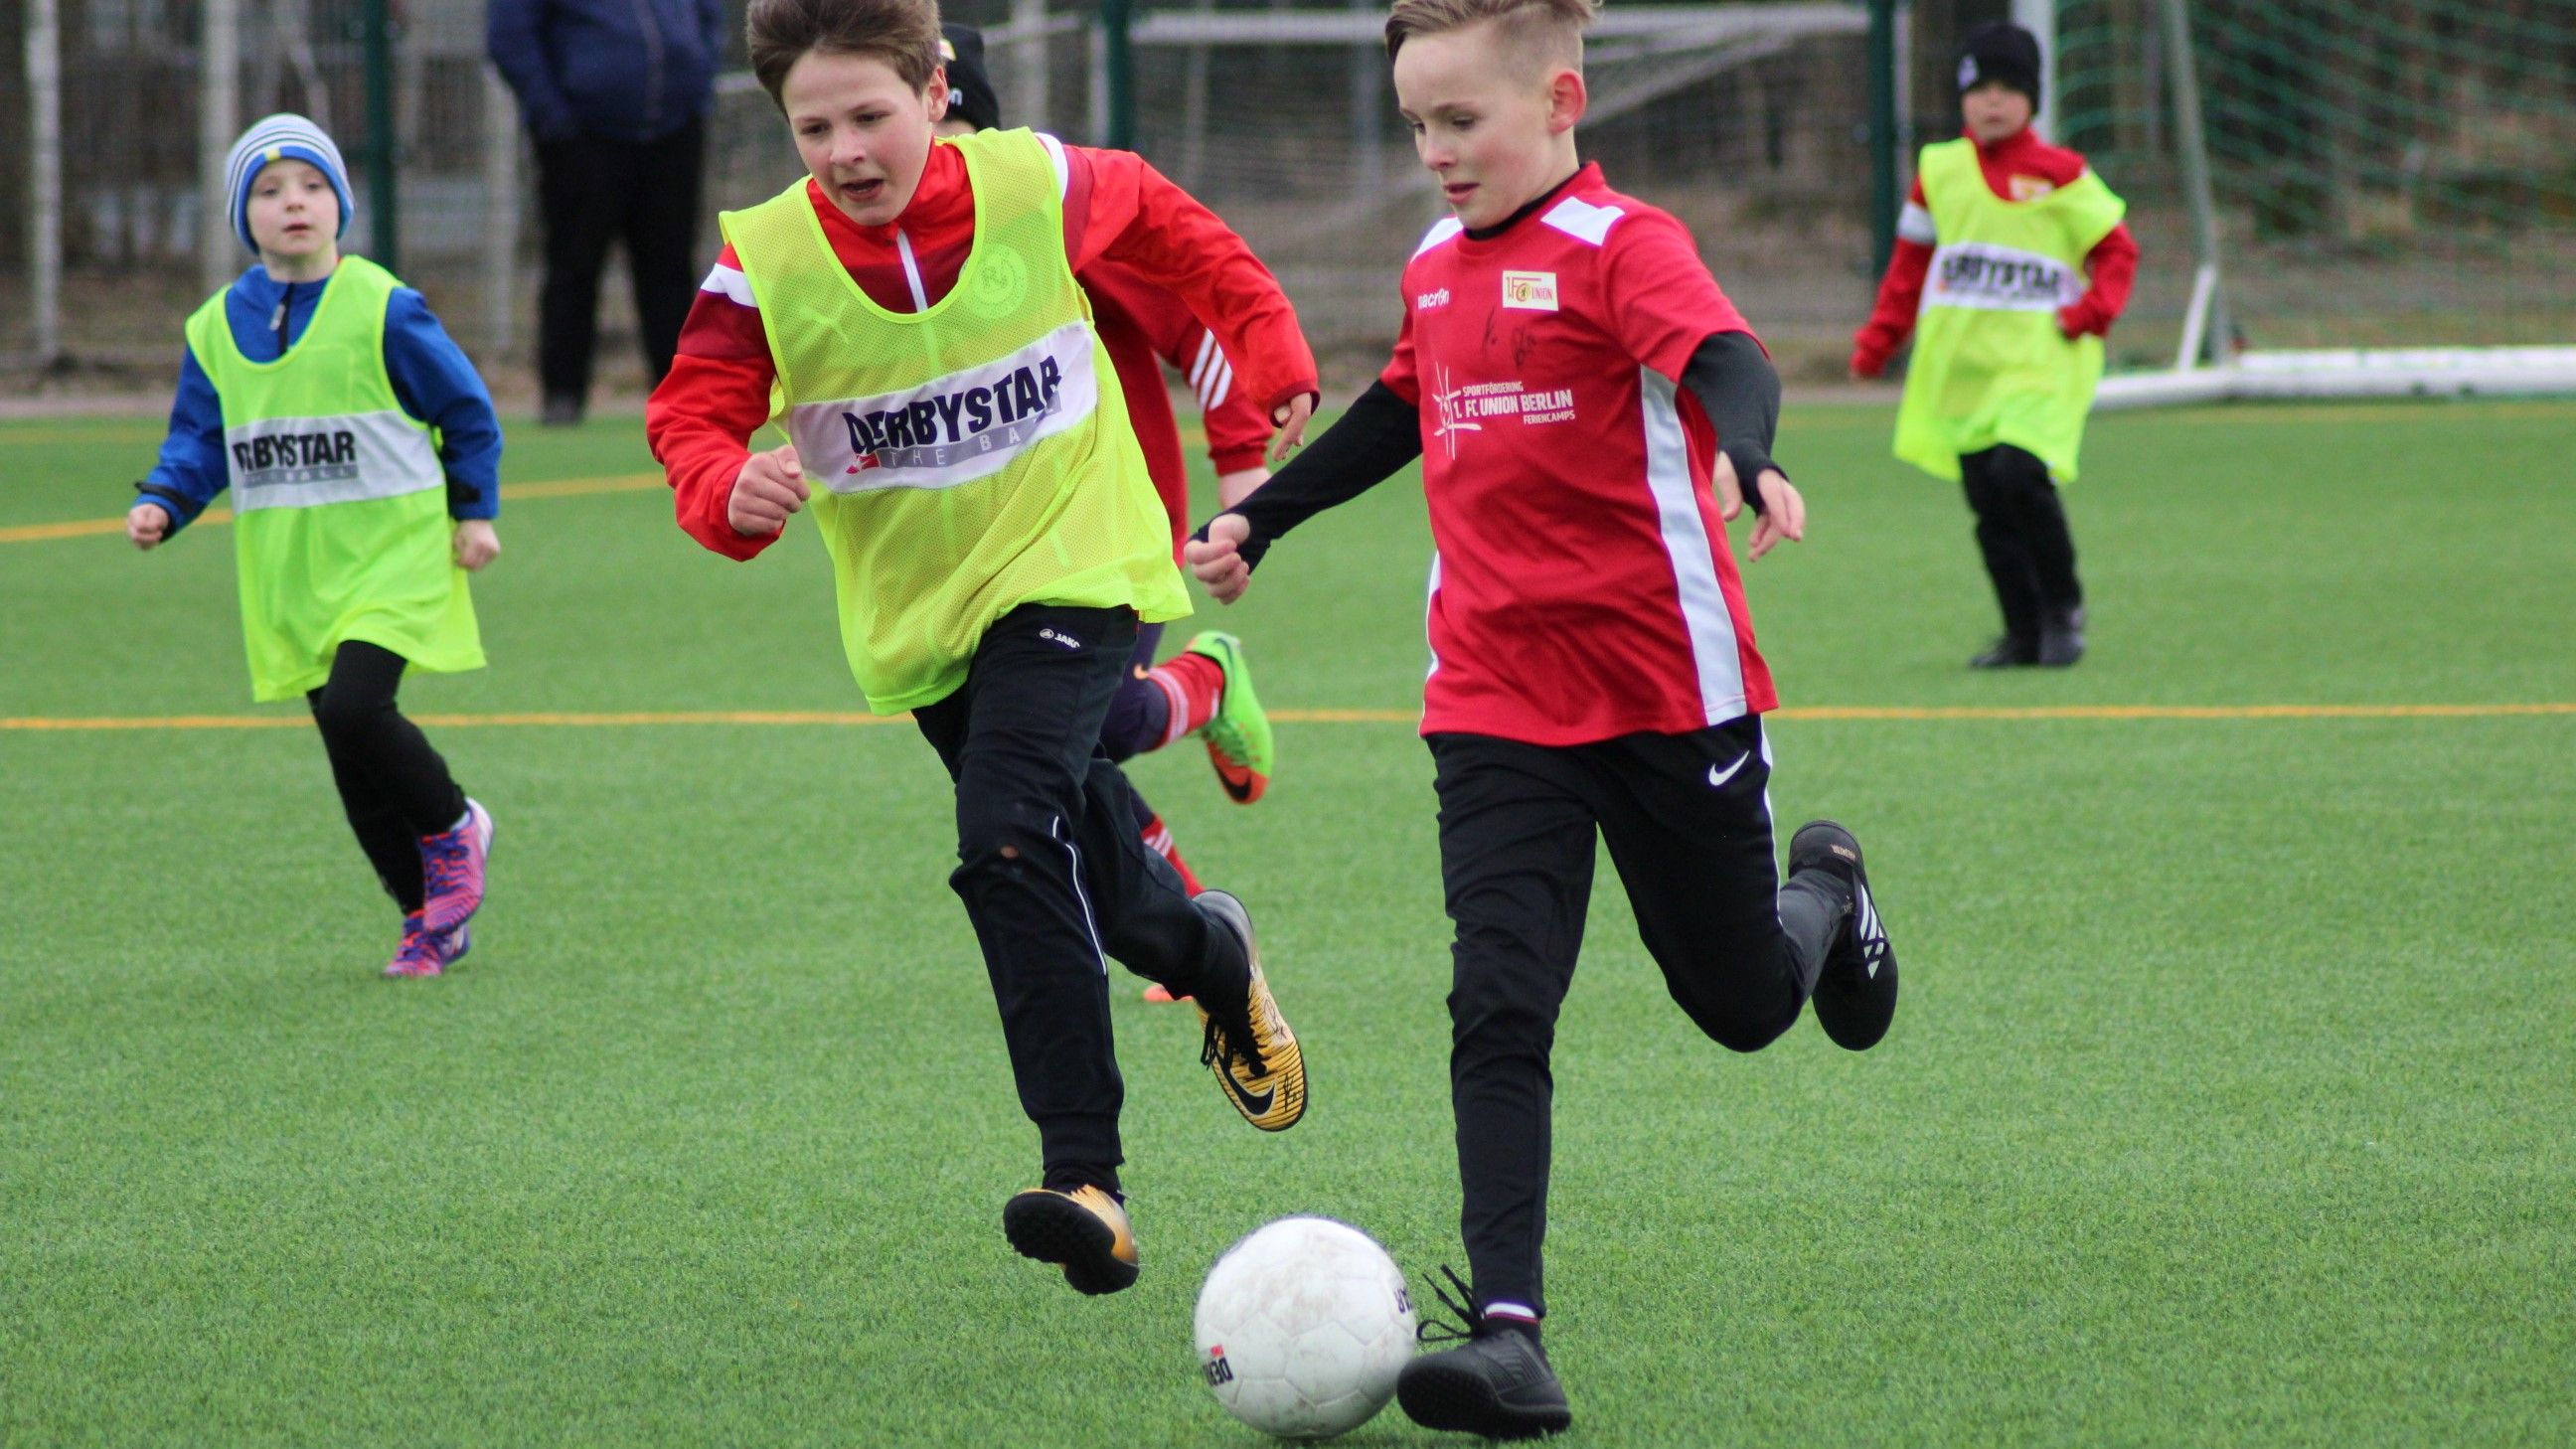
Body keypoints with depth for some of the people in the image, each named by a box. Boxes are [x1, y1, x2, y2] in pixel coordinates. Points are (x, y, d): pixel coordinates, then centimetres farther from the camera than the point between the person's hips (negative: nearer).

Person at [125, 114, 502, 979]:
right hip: (291, 576, 5)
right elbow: (199, 443, 11)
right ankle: (431, 919, 17)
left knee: (354, 707, -23)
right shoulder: (217, 327, 6)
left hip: (393, 555, -5)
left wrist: (474, 512, 1)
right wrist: (160, 506, -6)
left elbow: (466, 411, 2)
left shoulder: (383, 309, -7)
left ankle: (450, 827, 4)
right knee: (352, 763, 5)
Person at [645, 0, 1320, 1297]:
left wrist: (1271, 349, 11)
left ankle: (1083, 1176, -24)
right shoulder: (765, 262, -12)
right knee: (1086, 861, 13)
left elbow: (1170, 230, 8)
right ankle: (1213, 959, 48)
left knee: (1011, 837, -24)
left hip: (1069, 565, -4)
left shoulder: (1037, 187, -12)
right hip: (917, 608, 4)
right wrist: (731, 487, -29)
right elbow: (688, 414, -8)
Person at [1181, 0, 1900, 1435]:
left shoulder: (1620, 245, -12)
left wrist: (1741, 456, -52)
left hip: (1670, 693, -4)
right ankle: (1508, 1332, -19)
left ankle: (1826, 889, 50)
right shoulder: (1437, 270, 9)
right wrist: (1258, 522, 35)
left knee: (1744, 1000, 14)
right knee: (1498, 1010, -12)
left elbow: (1726, 359, -31)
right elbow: (1398, 415, 28)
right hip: (1498, 709, 5)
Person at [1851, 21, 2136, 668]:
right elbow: (1911, 260, 19)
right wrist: (1879, 339, 15)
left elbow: (2116, 249, 3)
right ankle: (2024, 634, 12)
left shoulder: (2060, 176, 0)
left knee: (2017, 474, -22)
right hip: (1960, 364, 4)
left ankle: (2063, 608, -3)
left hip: (2039, 360, -4)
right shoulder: (1939, 170, 11)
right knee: (1989, 505, 2)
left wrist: (2091, 312, -12)